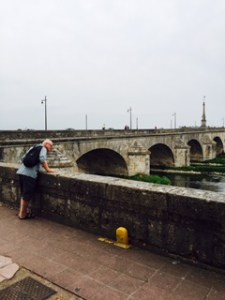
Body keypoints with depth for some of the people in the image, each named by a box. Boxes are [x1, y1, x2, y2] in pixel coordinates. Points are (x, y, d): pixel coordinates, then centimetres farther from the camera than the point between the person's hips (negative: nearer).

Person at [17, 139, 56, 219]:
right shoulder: (43, 148, 1)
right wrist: (47, 169, -8)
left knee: (24, 194, 19)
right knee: (27, 195, 3)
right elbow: (42, 158, -18)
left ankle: (21, 212, 28)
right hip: (29, 173, -9)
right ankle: (23, 214, 14)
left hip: (22, 171, 9)